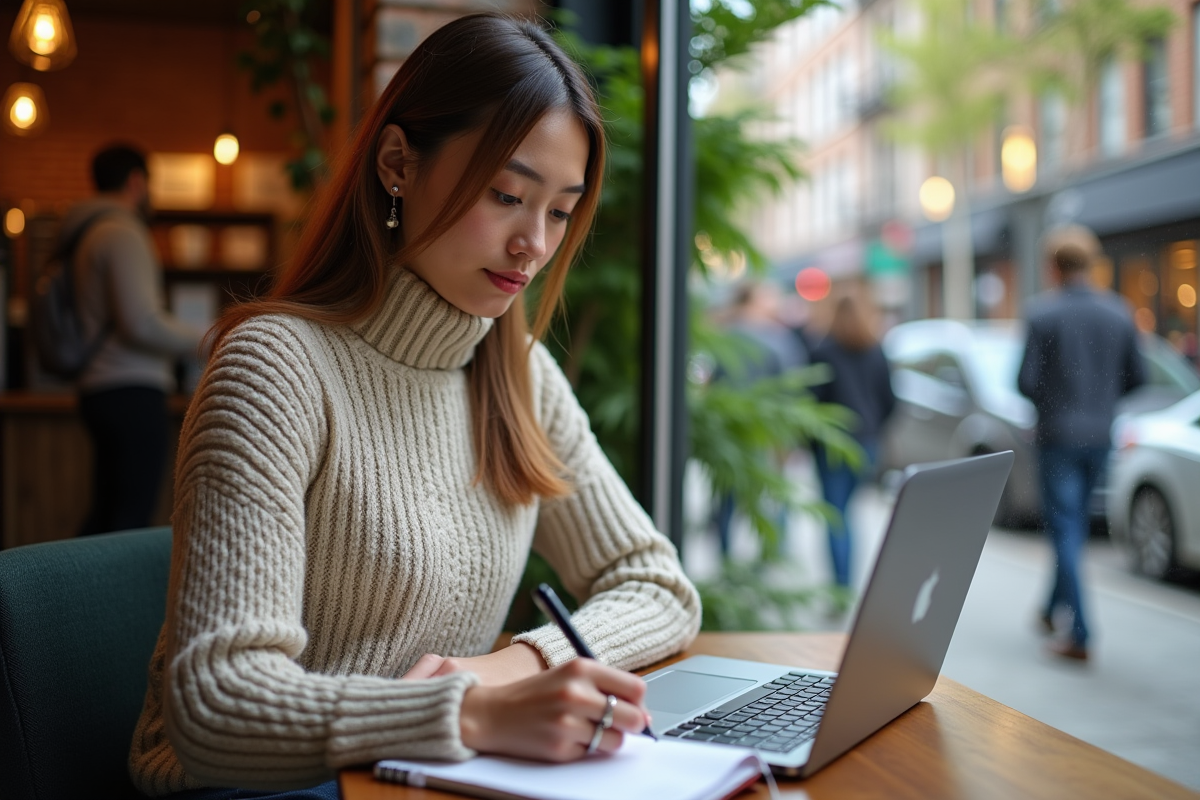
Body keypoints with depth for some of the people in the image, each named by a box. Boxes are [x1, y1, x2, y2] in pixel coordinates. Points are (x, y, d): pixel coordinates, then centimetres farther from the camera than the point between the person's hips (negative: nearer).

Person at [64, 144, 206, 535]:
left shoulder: (83, 235, 18)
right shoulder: (123, 234, -12)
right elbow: (142, 323, -20)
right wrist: (203, 340, -8)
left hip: (99, 390, 10)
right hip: (133, 392, -10)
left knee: (106, 509, 15)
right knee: (133, 512, -8)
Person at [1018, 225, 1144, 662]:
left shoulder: (1043, 311, -13)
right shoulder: (1118, 311, 1)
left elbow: (1026, 382, -14)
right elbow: (1136, 377, 5)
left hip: (1058, 433, -5)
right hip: (1099, 434, 5)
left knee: (1065, 529, -2)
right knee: (1074, 523, 19)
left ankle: (1079, 634, -5)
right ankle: (1054, 606, 34)